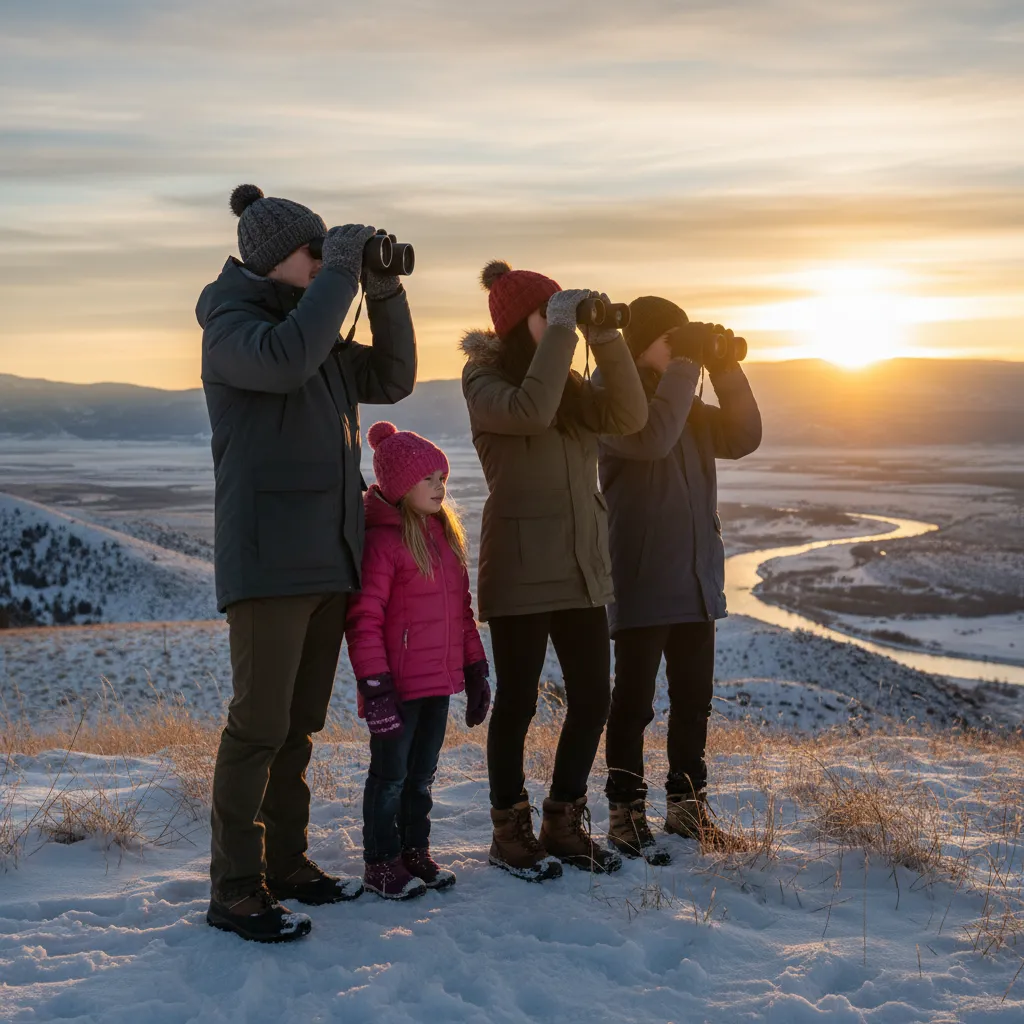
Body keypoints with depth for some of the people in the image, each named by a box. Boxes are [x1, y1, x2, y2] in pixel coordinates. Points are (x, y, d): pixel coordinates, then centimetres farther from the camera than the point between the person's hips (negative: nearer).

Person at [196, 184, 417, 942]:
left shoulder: (317, 326, 19)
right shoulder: (232, 323, -6)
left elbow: (391, 379, 16)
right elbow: (284, 360, -27)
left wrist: (384, 292, 5)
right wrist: (340, 271, -19)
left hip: (330, 557, 8)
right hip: (268, 558, -8)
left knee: (301, 723, 12)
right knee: (259, 725, -8)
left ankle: (285, 862, 21)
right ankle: (235, 890, -2)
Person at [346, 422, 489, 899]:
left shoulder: (446, 534, 11)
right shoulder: (380, 539, -15)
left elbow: (461, 609, 17)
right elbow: (363, 619, -18)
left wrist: (475, 669, 15)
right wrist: (374, 686, -20)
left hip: (439, 682, 7)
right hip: (398, 686, -7)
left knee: (422, 774, 16)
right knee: (390, 774, 4)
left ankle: (415, 851, 28)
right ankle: (381, 863, 15)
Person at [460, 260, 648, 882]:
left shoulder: (570, 383, 13)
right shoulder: (485, 380, -4)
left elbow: (629, 417, -4)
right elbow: (530, 410, -26)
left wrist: (606, 338, -9)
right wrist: (561, 332, -19)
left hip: (582, 567, 6)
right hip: (520, 570, -6)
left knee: (593, 697, 7)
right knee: (519, 700, 1)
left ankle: (564, 824, 22)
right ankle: (511, 830, 16)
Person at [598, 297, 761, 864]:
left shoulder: (685, 399, 16)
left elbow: (742, 438, 8)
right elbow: (651, 438, -27)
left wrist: (725, 368, -1)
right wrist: (684, 365, -20)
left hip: (696, 579, 8)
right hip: (640, 581, -7)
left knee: (693, 699, 14)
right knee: (634, 700, -1)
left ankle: (687, 803, 26)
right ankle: (625, 812, 8)